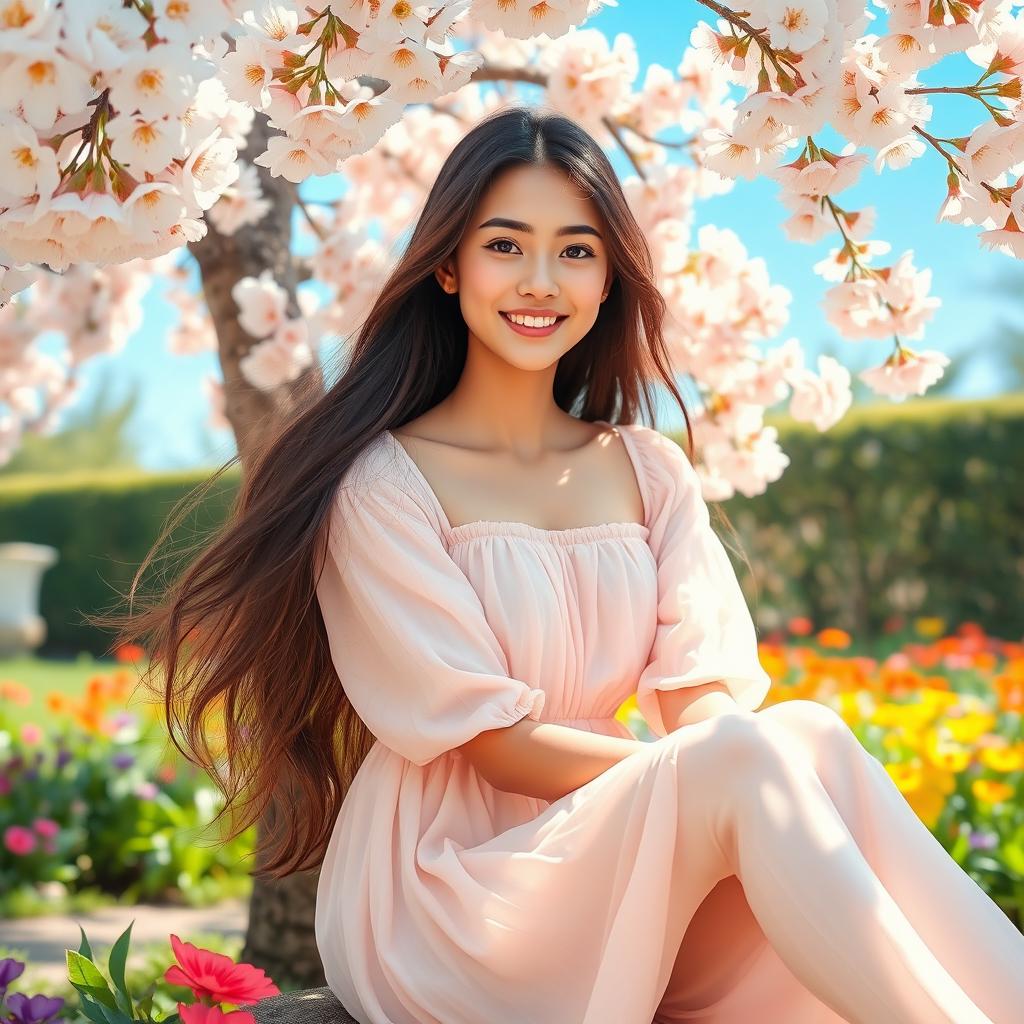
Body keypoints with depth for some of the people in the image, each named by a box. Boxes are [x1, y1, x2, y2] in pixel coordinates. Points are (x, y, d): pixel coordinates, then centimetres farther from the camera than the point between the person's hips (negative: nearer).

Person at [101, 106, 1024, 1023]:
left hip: (622, 876, 5)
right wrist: (716, 773, -21)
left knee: (806, 734, -26)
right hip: (445, 894, -4)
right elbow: (490, 739, -11)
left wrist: (781, 759, -24)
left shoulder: (650, 472, 11)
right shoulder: (383, 482, -6)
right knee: (748, 760, -30)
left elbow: (705, 697, 0)